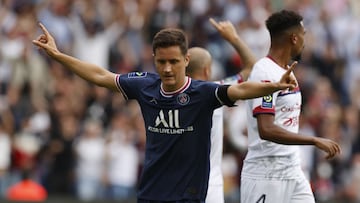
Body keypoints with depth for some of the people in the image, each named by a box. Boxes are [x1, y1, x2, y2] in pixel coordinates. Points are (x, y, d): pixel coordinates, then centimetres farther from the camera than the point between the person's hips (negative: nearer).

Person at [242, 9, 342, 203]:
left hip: (292, 172, 9)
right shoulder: (265, 73, -17)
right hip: (265, 176, -9)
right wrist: (315, 141, -26)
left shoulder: (287, 72, 13)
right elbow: (266, 130, -27)